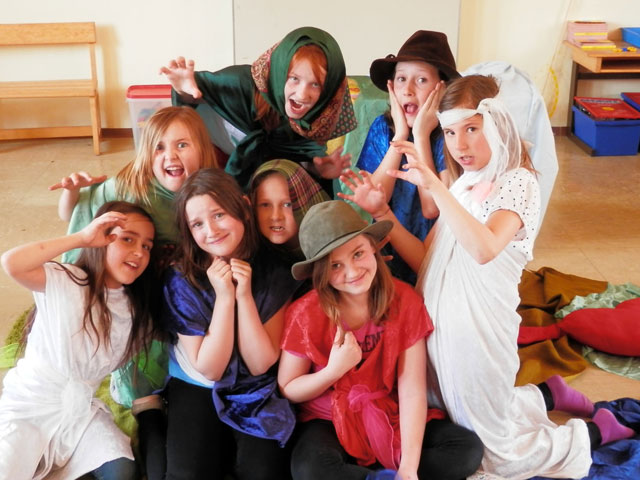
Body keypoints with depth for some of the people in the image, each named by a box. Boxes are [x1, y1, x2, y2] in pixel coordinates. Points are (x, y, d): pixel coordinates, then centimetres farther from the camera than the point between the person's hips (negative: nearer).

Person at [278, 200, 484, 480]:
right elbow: (287, 390, -5)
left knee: (469, 449, -19)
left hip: (392, 418, 3)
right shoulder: (306, 314, -15)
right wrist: (334, 371, -23)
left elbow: (412, 391, -14)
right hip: (330, 422, -2)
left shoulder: (404, 300, -12)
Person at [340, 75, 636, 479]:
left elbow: (484, 249, -34)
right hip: (441, 322, 8)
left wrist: (434, 185, -38)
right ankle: (546, 395, 36)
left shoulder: (517, 182, -14)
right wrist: (382, 213, -4)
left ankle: (597, 430, 27)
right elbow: (426, 260, 5)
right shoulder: (465, 186, 9)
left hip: (479, 329, -7)